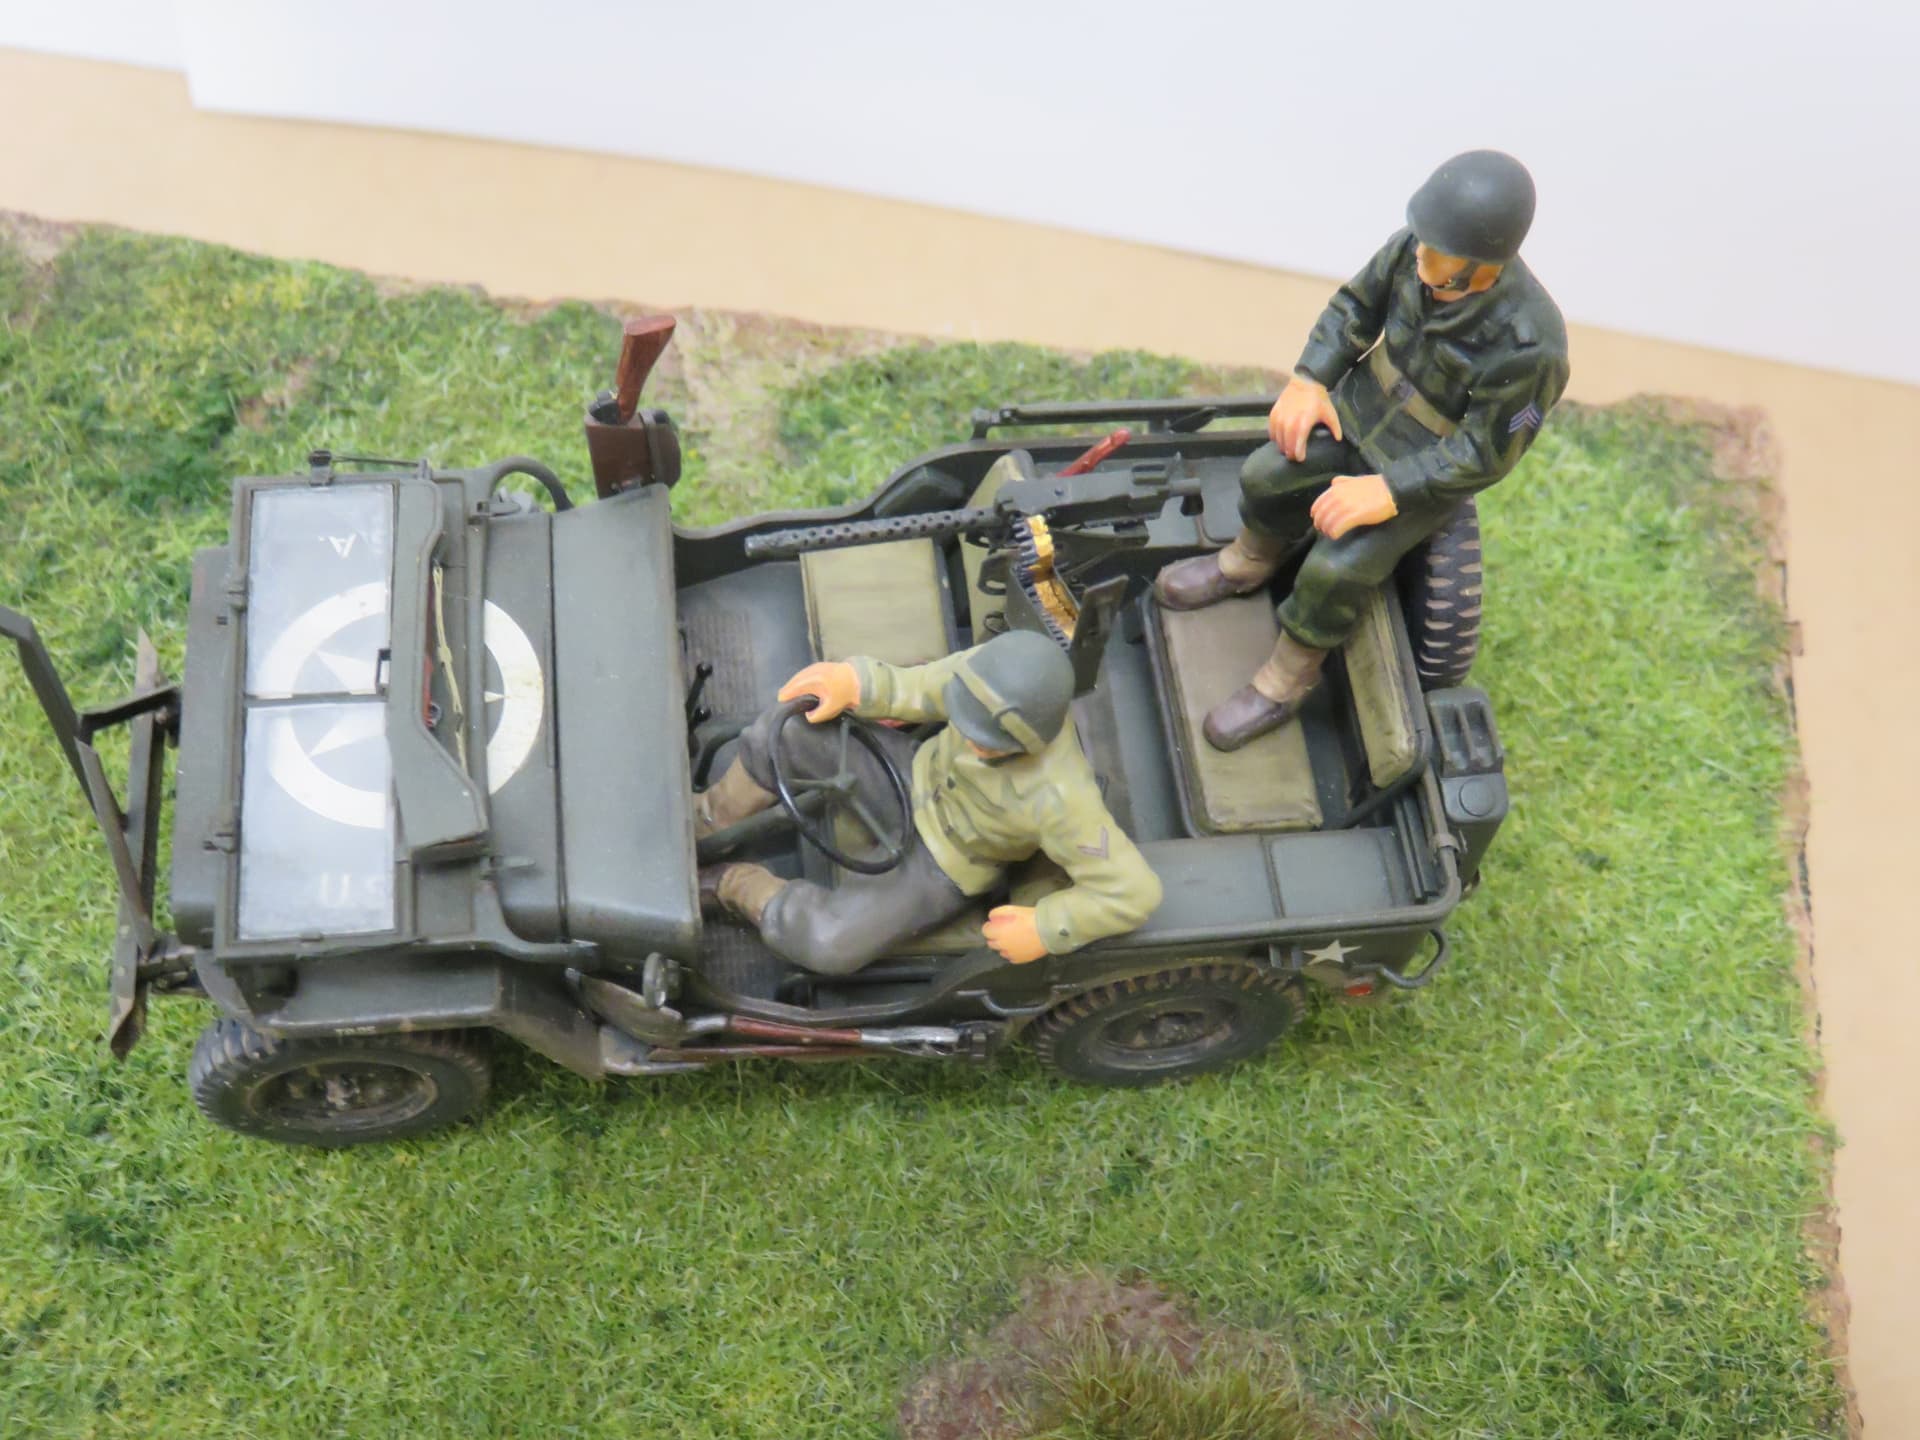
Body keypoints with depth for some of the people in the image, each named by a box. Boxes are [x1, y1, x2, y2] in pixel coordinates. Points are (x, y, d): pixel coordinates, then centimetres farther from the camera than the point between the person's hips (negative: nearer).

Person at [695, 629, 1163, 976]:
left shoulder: (1059, 799, -41)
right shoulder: (1003, 673, -28)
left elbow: (1132, 892, -34)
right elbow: (924, 689, -9)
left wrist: (1045, 929, -26)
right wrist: (856, 682, -25)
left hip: (943, 862, -5)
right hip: (917, 775, 5)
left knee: (826, 945, -24)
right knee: (791, 729, -12)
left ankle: (731, 885, 7)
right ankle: (711, 821, 17)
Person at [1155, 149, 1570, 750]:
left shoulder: (1528, 346, -34)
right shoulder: (1414, 249, -20)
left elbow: (1484, 453, -25)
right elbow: (1355, 306, 0)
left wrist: (1388, 491, -29)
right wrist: (1308, 380, -12)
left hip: (1433, 470, -5)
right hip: (1362, 407, 6)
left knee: (1337, 569, -18)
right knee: (1266, 475, -8)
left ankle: (1287, 680, 9)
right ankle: (1247, 563, 27)